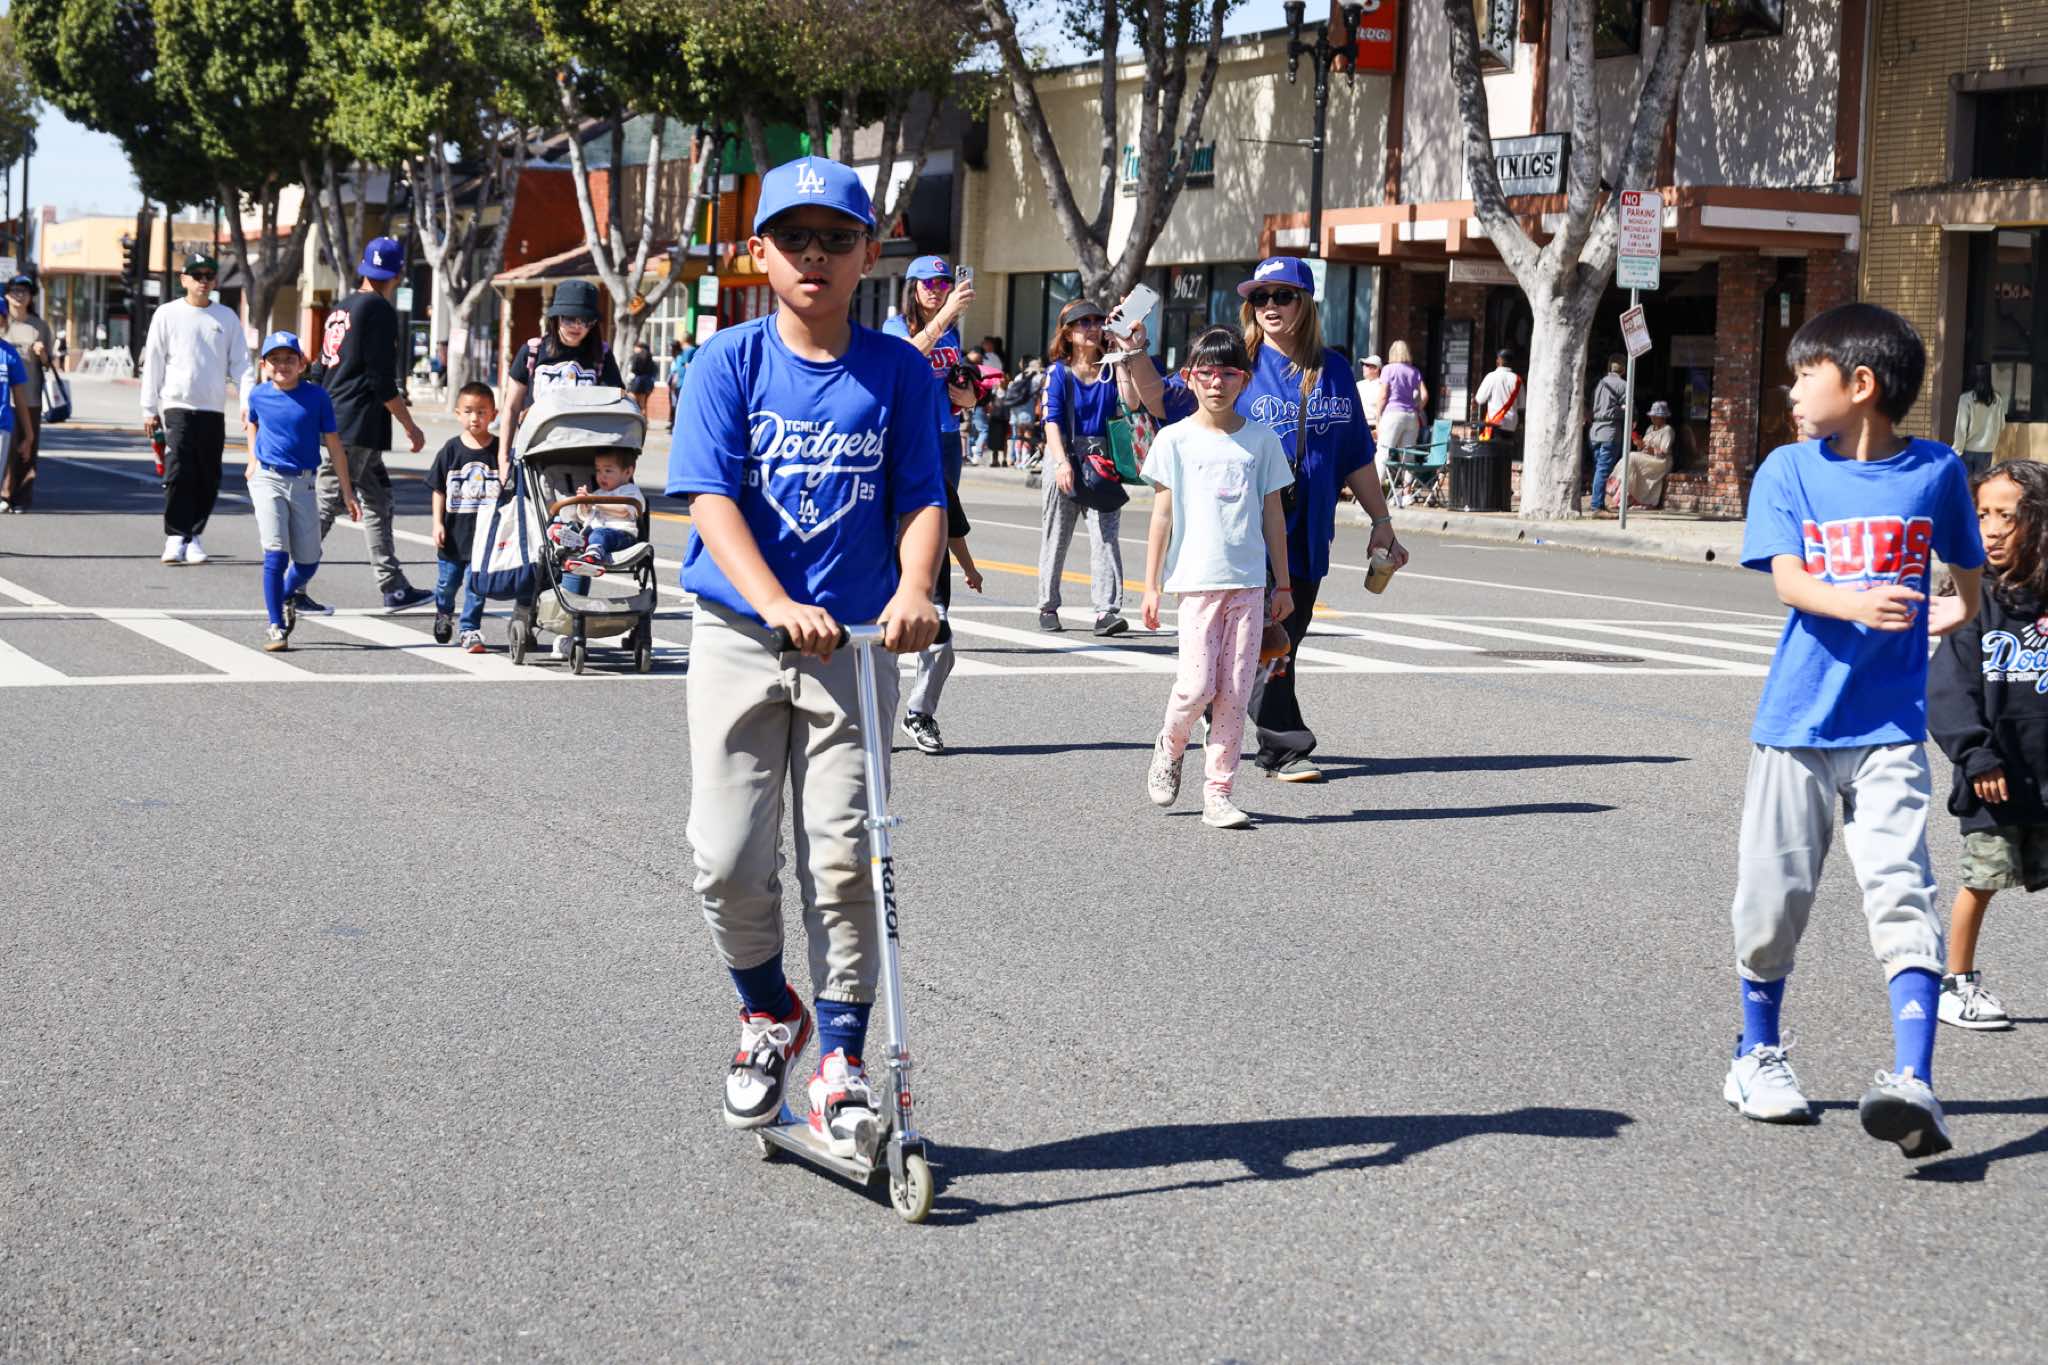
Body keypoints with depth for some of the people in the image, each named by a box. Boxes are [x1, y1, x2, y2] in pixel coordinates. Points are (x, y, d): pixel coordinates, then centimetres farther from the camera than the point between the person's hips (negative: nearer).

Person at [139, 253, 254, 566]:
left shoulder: (227, 318, 11)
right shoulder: (168, 315, 5)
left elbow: (241, 364, 9)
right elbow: (153, 363, 5)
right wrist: (149, 409, 1)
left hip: (214, 410, 3)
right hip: (177, 406, -3)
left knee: (208, 478, 4)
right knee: (178, 473, -12)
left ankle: (194, 536, 15)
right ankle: (175, 538, -9)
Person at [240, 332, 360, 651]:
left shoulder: (316, 396, -3)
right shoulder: (259, 395, 1)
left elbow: (333, 444, 1)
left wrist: (347, 492, 1)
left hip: (303, 483, 1)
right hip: (268, 480, -1)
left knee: (308, 561, 3)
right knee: (276, 553, -14)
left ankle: (285, 597, 36)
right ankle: (276, 626, -6)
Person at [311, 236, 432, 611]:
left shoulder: (340, 309, 16)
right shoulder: (380, 310, -9)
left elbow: (323, 369, 20)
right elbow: (383, 380, -14)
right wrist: (411, 428, -8)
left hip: (333, 421, 9)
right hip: (359, 425, -9)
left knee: (378, 502, 14)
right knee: (326, 503, -8)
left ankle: (394, 587, 16)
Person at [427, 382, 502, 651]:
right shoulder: (451, 449, -3)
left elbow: (509, 490, 3)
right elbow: (439, 490, 3)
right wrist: (438, 523, -4)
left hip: (485, 534, -1)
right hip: (454, 531, 1)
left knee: (476, 584, 0)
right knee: (447, 581, 13)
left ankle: (470, 631, 12)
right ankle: (443, 614, 41)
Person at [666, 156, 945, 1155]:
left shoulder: (900, 371, 2)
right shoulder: (728, 363, -2)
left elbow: (920, 497, -1)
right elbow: (710, 495, -11)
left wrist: (913, 589, -23)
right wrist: (776, 604, -27)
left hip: (855, 643, 0)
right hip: (740, 634, 0)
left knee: (845, 855, -3)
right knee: (729, 858, -2)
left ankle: (840, 1060, 8)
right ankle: (768, 1015, 25)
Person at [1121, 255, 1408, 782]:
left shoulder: (1333, 370, 10)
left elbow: (1356, 456, 16)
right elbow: (1162, 401, -5)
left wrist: (1381, 522, 16)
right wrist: (1135, 352, -21)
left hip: (1307, 535, 4)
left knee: (1285, 639, 9)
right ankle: (1285, 747, 4)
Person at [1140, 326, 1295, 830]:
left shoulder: (1261, 439, 8)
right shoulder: (1176, 439, 2)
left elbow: (1273, 515, 11)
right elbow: (1162, 515, 3)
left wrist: (1283, 585, 11)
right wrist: (1151, 586, -1)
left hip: (1249, 581, 2)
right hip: (1197, 580, -2)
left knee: (1235, 693, 0)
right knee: (1197, 685, -10)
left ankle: (1218, 792, 5)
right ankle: (1170, 746, 20)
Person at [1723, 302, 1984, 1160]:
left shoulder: (1935, 471, 1)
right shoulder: (1788, 470, 0)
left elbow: (1965, 574, 20)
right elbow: (1787, 579, -14)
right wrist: (1856, 604, -29)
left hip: (1891, 728, -1)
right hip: (1798, 721, 1)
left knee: (1903, 896, -12)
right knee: (1774, 895, 8)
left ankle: (1912, 1083, -18)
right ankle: (1758, 1056, 28)